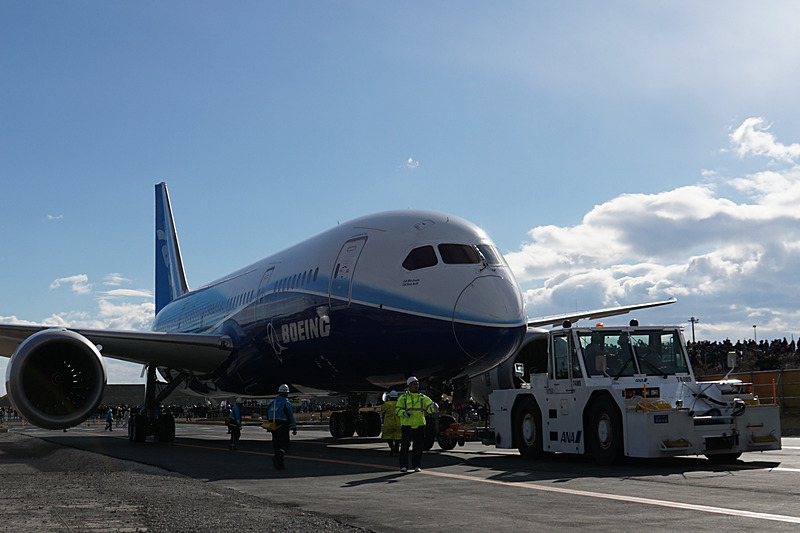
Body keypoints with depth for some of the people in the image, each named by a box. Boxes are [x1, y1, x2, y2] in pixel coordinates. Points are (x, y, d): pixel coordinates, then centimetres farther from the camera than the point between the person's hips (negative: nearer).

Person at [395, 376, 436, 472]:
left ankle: (417, 466, 12)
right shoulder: (403, 397, 6)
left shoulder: (423, 398, 11)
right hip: (406, 425, -2)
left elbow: (430, 408, 0)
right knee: (405, 446, -8)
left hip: (419, 425, 2)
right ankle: (403, 466, -2)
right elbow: (398, 409, 1)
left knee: (418, 447, 4)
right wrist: (404, 413, -19)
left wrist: (433, 406, -24)